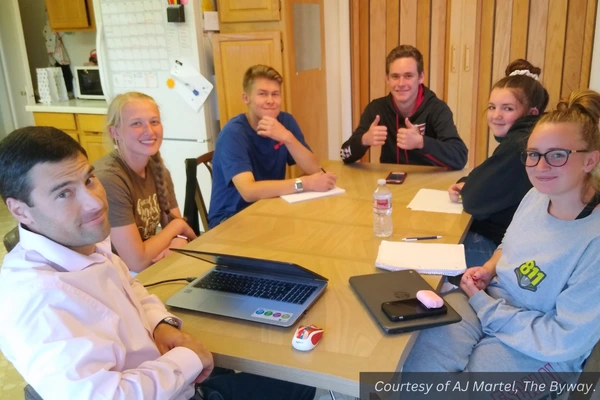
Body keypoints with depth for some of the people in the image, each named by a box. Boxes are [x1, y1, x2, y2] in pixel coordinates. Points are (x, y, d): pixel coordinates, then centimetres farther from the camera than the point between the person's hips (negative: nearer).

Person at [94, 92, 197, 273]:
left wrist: (176, 243, -19)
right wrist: (177, 226, -9)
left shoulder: (157, 168, 1)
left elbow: (174, 224, 5)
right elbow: (137, 261, -25)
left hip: (153, 268, 8)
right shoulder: (107, 178, -24)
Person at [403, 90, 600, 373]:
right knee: (415, 360, -16)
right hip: (487, 300, 5)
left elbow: (562, 341, -22)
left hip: (538, 350, -5)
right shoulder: (537, 196, -3)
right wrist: (488, 270, -3)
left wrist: (483, 306, -17)